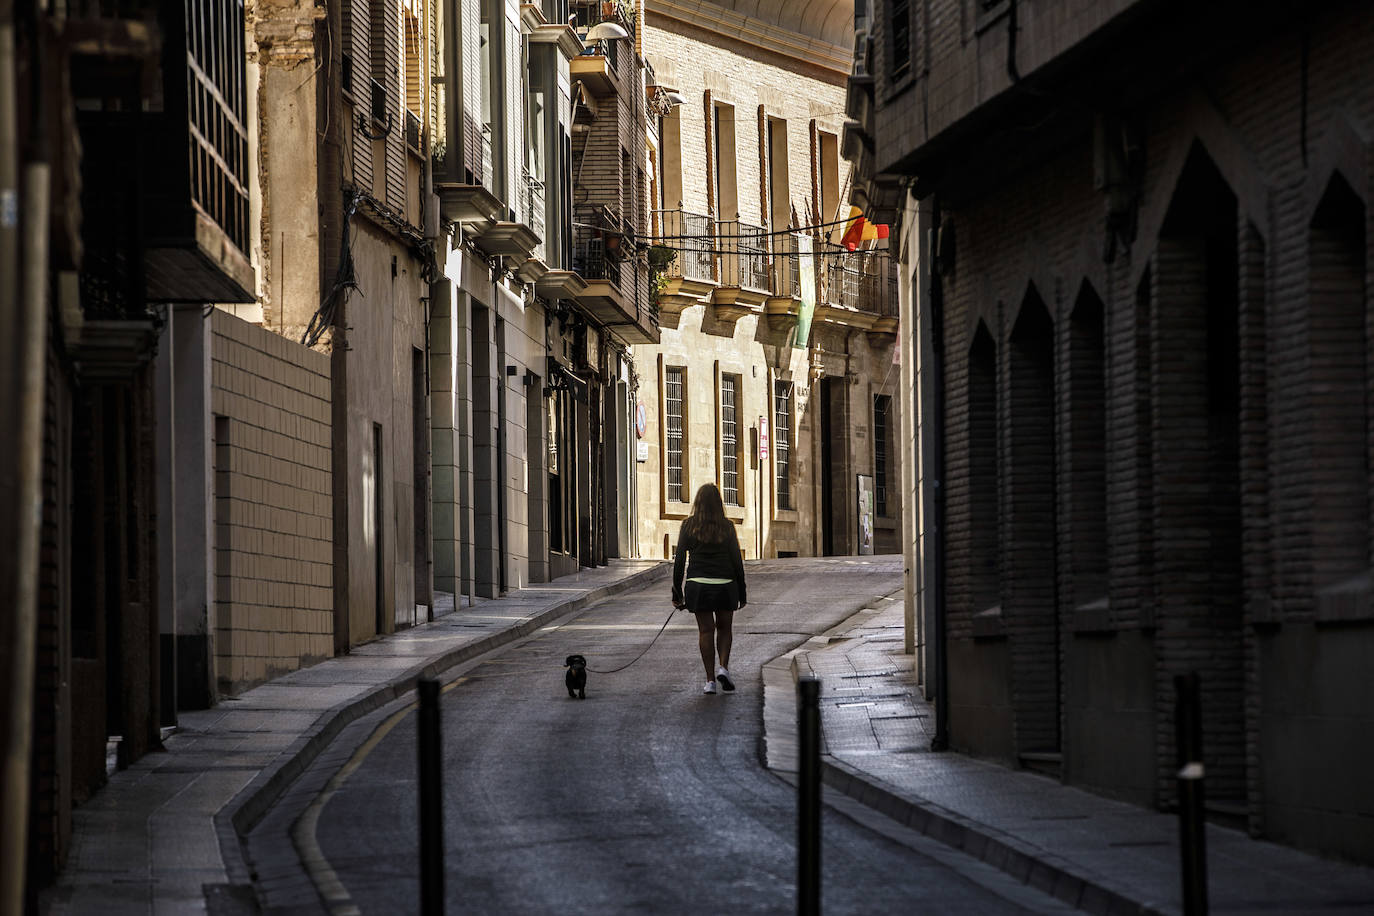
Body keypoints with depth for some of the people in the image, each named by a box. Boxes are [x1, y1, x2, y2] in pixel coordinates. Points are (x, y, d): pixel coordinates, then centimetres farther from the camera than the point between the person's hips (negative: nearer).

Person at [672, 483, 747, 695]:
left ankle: (710, 680, 2)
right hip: (725, 585, 0)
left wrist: (677, 592, 6)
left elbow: (679, 560, -1)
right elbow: (737, 560, 1)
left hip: (698, 585, 0)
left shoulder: (689, 526, 0)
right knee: (725, 628, 17)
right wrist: (741, 593, 9)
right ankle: (723, 668, -1)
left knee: (705, 630, 6)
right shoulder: (727, 527, 0)